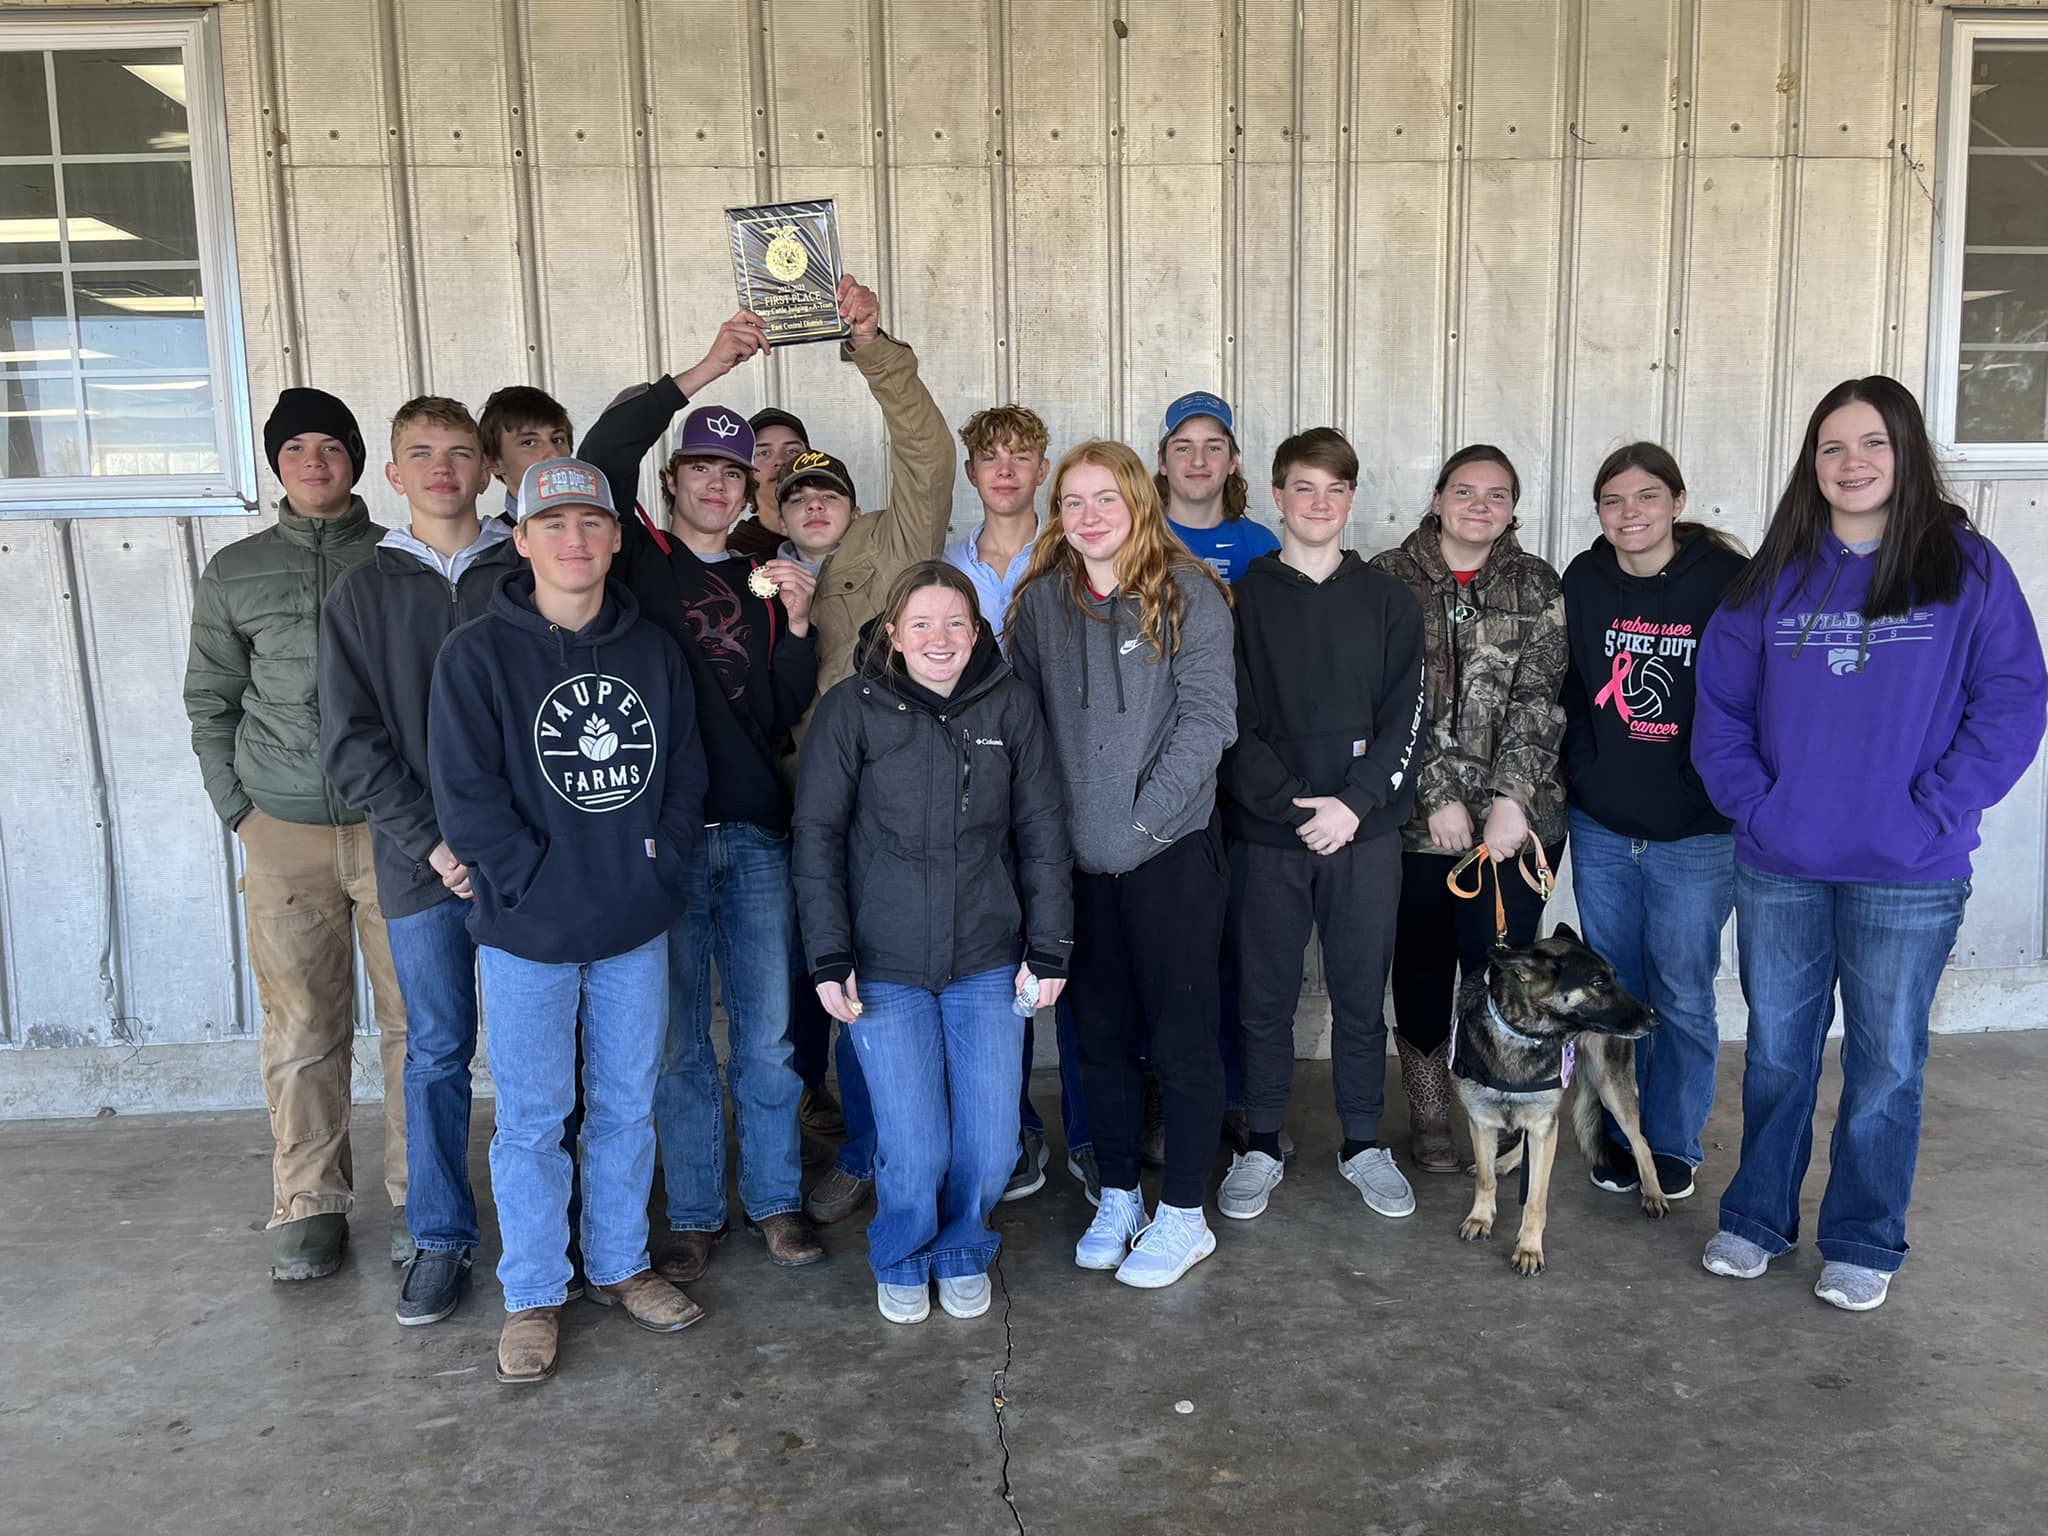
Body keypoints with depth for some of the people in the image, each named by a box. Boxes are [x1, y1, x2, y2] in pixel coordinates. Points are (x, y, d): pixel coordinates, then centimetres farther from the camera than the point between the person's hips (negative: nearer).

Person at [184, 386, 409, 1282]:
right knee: (302, 1028, 6)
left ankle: (416, 1197, 17)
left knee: (414, 1017, 3)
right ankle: (309, 1207, 20)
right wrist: (237, 808, 5)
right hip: (285, 834, 1)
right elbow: (209, 700, 13)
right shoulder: (234, 572, 9)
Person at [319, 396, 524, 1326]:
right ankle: (442, 1238, 21)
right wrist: (432, 842, -10)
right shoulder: (362, 594, 6)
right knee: (438, 1050, 8)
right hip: (420, 862, 0)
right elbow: (351, 743, 1)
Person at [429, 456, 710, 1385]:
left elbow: (686, 774, 8)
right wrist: (542, 881, -15)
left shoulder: (652, 653, 6)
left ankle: (619, 1265, 33)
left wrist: (661, 866, -4)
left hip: (636, 925, 4)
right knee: (532, 1118, 7)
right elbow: (464, 794, -12)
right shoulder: (477, 655, -7)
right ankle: (532, 1296, 24)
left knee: (628, 1107, 15)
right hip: (527, 930, -3)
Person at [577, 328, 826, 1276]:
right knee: (678, 1041, 8)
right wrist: (703, 372, -16)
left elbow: (790, 713, 7)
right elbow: (601, 456, -16)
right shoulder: (638, 558, 3)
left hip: (755, 837, 3)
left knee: (768, 1037, 9)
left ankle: (775, 1200, 26)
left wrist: (797, 624, -8)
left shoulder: (764, 577, 13)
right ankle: (694, 1215, 23)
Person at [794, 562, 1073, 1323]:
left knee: (990, 1144, 4)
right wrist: (830, 959, -7)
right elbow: (818, 837, -3)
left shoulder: (1009, 705, 0)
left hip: (989, 961, 2)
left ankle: (963, 1252, 35)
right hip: (886, 967, -2)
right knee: (914, 1148, -2)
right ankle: (901, 1262, 29)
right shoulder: (852, 710, -5)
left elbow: (1043, 832, 4)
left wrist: (1048, 948, 2)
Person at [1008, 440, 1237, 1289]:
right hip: (1079, 857, 4)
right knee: (1102, 1034, 14)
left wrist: (1143, 816, -16)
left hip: (1173, 849, -4)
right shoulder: (1040, 600, 6)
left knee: (1182, 1034, 5)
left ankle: (1183, 1217, 20)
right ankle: (1117, 1200, 30)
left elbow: (1206, 717, -11)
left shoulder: (1188, 593, -5)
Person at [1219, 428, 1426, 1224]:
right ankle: (1261, 1148, 23)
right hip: (1265, 835, -1)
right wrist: (1295, 806, -15)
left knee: (1361, 997, 10)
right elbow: (1232, 724, -5)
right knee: (1265, 999, 8)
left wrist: (1354, 804, -13)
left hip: (1365, 831, 1)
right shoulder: (1242, 597, 1)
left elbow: (1404, 717, 0)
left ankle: (1363, 1144, 26)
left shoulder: (1388, 600, 6)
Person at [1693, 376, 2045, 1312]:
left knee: (1885, 1062, 9)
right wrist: (1753, 804, -7)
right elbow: (1719, 704, 5)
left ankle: (1864, 1244, 25)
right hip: (1779, 869, 2)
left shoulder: (1967, 569, -3)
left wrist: (1932, 812, -14)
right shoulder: (1777, 577, 4)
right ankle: (1756, 1218, 30)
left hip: (1909, 878, -2)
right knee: (1775, 1052, 13)